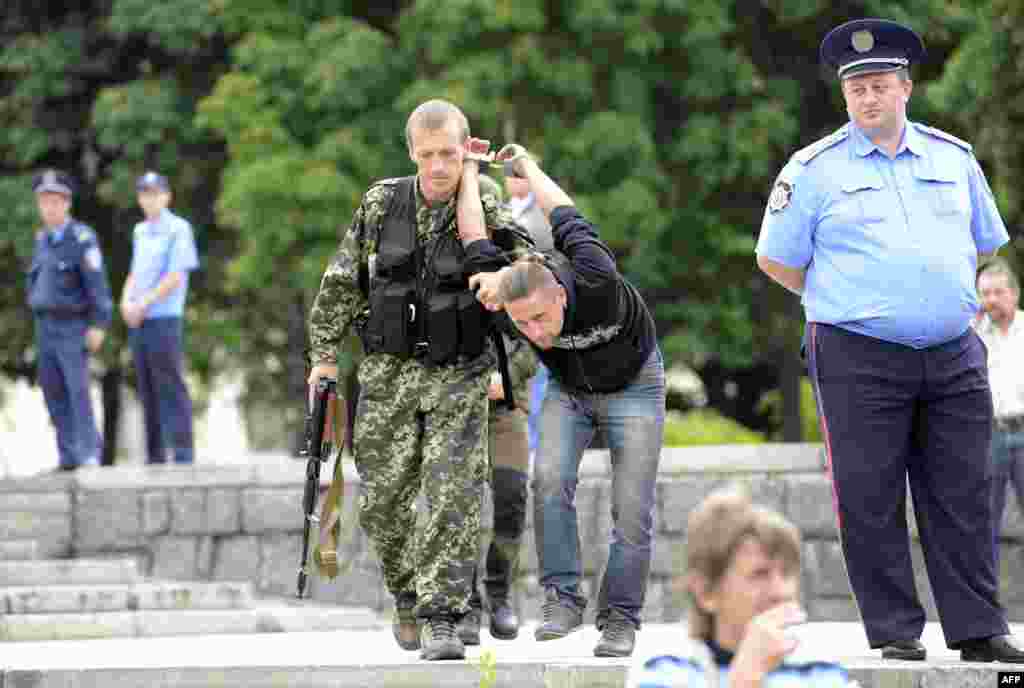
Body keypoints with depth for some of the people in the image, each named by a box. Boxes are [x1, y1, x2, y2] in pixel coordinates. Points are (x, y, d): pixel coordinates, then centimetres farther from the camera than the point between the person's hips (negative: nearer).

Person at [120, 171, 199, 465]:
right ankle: (155, 455, 8)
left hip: (164, 319, -7)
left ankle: (183, 452, -10)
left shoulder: (178, 229, -5)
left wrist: (143, 305, -12)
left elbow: (175, 277, -11)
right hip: (138, 323, 7)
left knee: (171, 387, -9)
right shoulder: (140, 232, 17)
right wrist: (126, 302, 0)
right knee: (147, 389, 6)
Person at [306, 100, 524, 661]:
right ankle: (408, 595, 26)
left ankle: (439, 619, -13)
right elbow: (342, 282, 8)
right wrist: (324, 355, 7)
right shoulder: (381, 203, 0)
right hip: (388, 372, 2)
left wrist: (469, 181, -19)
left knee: (453, 498, -14)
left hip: (459, 377, -2)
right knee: (382, 502, 2)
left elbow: (477, 252, -26)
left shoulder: (487, 210, -4)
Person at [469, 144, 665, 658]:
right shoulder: (504, 295, -29)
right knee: (550, 480, -22)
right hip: (568, 390, 2)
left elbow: (565, 218, -24)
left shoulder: (596, 282, -38)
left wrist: (526, 165, -9)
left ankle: (620, 618, 3)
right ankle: (562, 597, -16)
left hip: (632, 388, -2)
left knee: (632, 508, -8)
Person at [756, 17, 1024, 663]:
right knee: (870, 500, -3)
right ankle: (895, 632, 3)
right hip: (860, 361, -3)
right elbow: (777, 260, 6)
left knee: (963, 496, 2)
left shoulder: (954, 158, 12)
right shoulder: (814, 170, 2)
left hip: (954, 359, 3)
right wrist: (846, 302, 8)